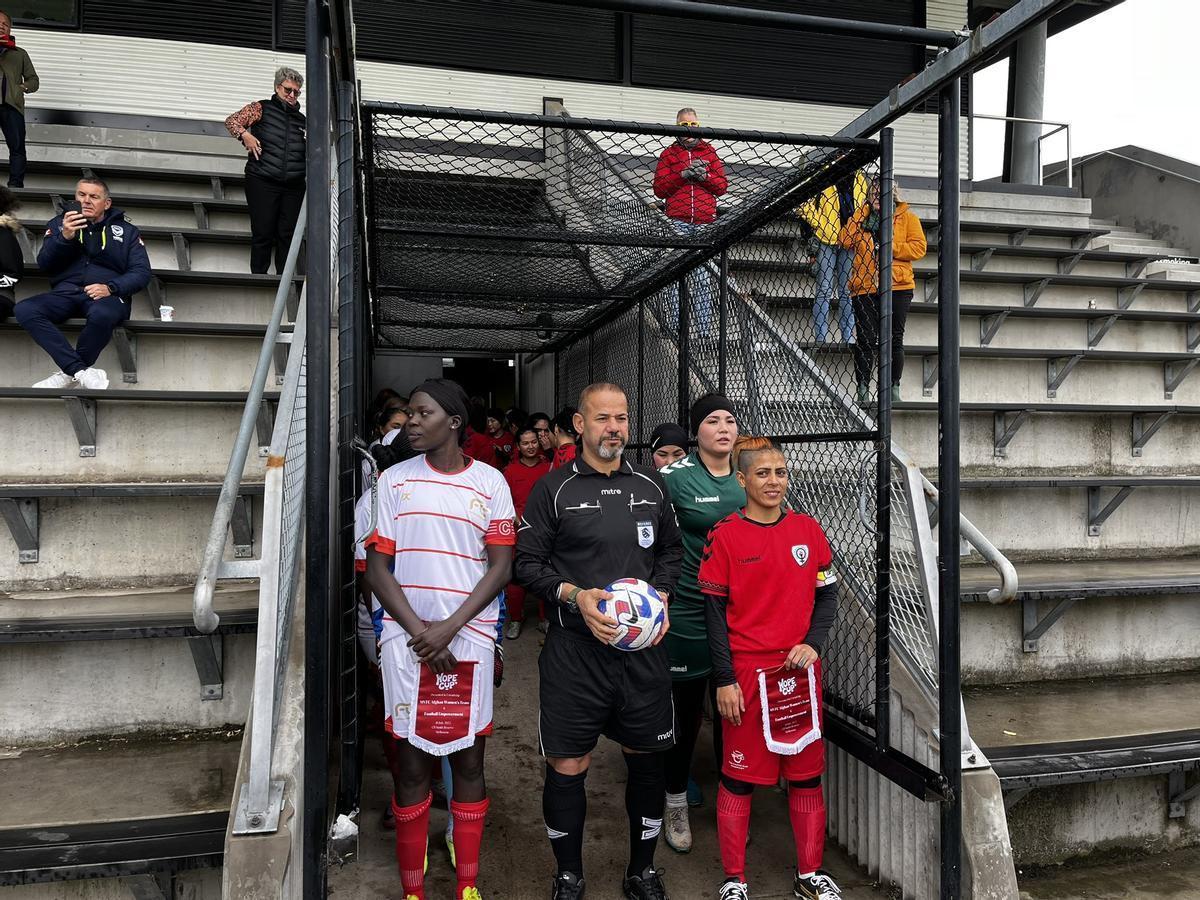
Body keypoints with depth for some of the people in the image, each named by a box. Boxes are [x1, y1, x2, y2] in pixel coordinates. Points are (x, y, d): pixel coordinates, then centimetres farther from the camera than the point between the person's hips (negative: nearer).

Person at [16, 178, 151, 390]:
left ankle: (69, 373, -18)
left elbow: (141, 273, 4)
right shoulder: (59, 223, 19)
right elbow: (44, 265, 8)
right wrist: (64, 237, -10)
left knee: (102, 315, -40)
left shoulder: (127, 231, 15)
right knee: (25, 310, -29)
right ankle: (82, 371, -32)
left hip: (107, 295, -2)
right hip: (66, 292, 3)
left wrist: (110, 287, -14)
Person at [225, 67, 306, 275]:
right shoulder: (261, 108, 10)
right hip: (263, 182, -3)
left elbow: (310, 153, 29)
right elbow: (231, 121, 5)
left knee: (287, 235, -1)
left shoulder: (301, 120, 21)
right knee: (263, 233, -5)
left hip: (293, 186, 3)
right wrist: (245, 134, -14)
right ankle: (259, 277, 1)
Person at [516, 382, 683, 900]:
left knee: (646, 759, 13)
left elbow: (671, 550, 17)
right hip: (575, 649, -3)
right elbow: (527, 562, -2)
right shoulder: (553, 489, -1)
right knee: (567, 766, 3)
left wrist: (661, 596, 0)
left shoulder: (652, 485, 9)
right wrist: (576, 596, -15)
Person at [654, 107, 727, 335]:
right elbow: (659, 188, 3)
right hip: (678, 222, -1)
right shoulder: (669, 154, 13)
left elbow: (722, 186, 12)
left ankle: (705, 328, -1)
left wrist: (704, 175, -5)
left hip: (705, 222, 1)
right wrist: (683, 175, -8)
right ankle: (675, 326, -2)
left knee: (704, 277, -3)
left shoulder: (709, 152, 18)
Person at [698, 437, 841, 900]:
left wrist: (812, 643, -7)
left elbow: (827, 596, 9)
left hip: (800, 670, 4)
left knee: (807, 772, 13)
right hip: (746, 672, -3)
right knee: (739, 775, 7)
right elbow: (715, 612, -6)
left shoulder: (808, 530, 4)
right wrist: (724, 680, -8)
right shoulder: (725, 536, -7)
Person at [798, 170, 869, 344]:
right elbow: (802, 202, -5)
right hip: (826, 240, -4)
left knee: (847, 291, 6)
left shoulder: (860, 179, 13)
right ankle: (820, 339, -1)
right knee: (824, 290, -3)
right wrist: (816, 223, -9)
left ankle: (848, 339, 8)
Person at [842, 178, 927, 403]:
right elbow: (846, 241, -2)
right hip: (865, 287, 1)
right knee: (866, 338, -4)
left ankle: (894, 386, 10)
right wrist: (863, 211, 0)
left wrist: (890, 247, -12)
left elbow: (919, 247, -2)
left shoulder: (907, 217, 11)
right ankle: (863, 387, 1)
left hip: (897, 286, -1)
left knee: (895, 339, 2)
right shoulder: (862, 216, 17)